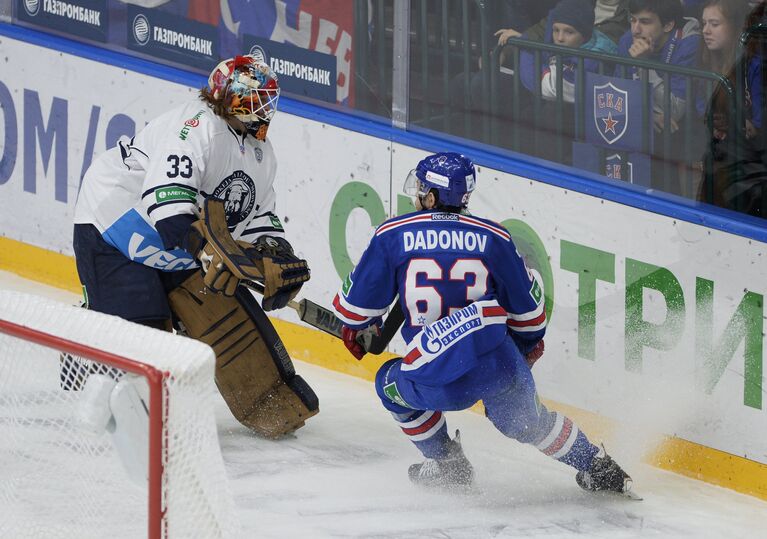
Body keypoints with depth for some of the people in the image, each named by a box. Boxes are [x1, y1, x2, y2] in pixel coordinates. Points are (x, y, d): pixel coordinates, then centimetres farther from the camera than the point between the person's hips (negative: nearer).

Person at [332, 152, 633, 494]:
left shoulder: (392, 235, 3)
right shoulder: (493, 237, 8)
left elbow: (359, 299, 11)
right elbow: (527, 306, 16)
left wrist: (354, 325, 34)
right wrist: (528, 346, 36)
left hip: (437, 382, -3)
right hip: (499, 367, 3)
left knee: (393, 385, 30)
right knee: (526, 421, 29)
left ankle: (447, 465, 31)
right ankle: (598, 469, 31)